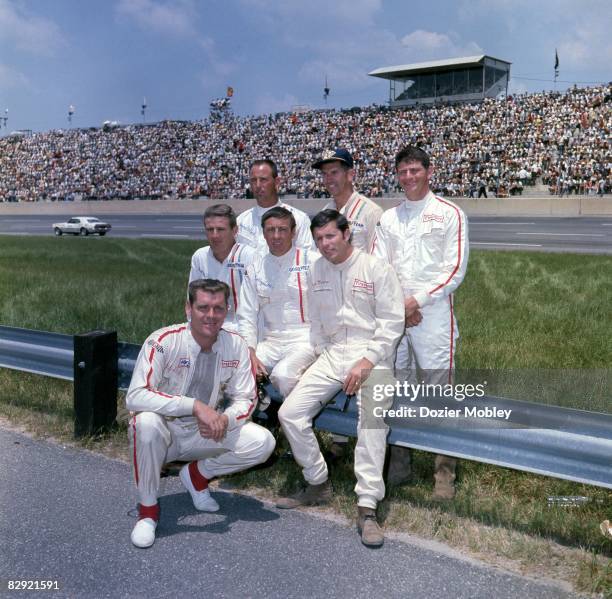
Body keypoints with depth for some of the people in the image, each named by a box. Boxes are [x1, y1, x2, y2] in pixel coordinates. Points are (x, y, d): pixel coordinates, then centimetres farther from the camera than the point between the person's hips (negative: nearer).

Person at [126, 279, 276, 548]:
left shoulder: (235, 346, -10)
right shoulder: (163, 341, -22)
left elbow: (245, 399, -4)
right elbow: (135, 396, -31)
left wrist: (225, 419, -28)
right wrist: (195, 405, -38)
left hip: (204, 434, 4)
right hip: (164, 434, -3)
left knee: (263, 442, -15)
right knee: (146, 422, -37)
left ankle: (196, 474, 10)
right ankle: (147, 508, -13)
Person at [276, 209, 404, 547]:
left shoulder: (376, 269, -6)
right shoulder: (316, 270, 11)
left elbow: (392, 321, -9)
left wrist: (367, 362, -17)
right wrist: (322, 355, 7)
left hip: (371, 354, -5)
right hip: (332, 353, 6)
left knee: (372, 418, -31)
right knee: (290, 412, -9)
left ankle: (367, 507, -24)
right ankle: (318, 485, 8)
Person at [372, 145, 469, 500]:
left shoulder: (450, 214, 1)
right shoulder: (389, 218, 14)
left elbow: (455, 270, -6)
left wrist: (417, 300, -12)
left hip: (433, 314, -4)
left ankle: (445, 472, 7)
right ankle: (399, 463, 20)